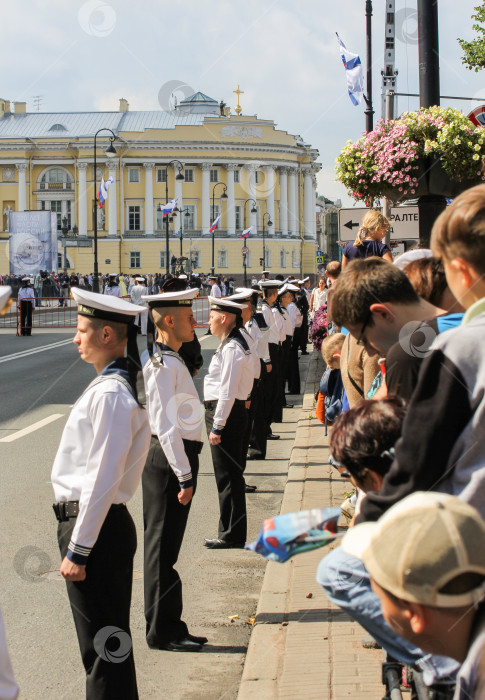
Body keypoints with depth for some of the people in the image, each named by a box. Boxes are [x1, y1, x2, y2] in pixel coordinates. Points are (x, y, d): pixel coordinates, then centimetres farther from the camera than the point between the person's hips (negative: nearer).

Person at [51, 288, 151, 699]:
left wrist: (77, 549, -19)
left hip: (95, 527, -10)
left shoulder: (110, 394, -19)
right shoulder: (118, 385, 11)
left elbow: (103, 479, -22)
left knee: (105, 649, -2)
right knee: (108, 645, 19)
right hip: (103, 525, 10)